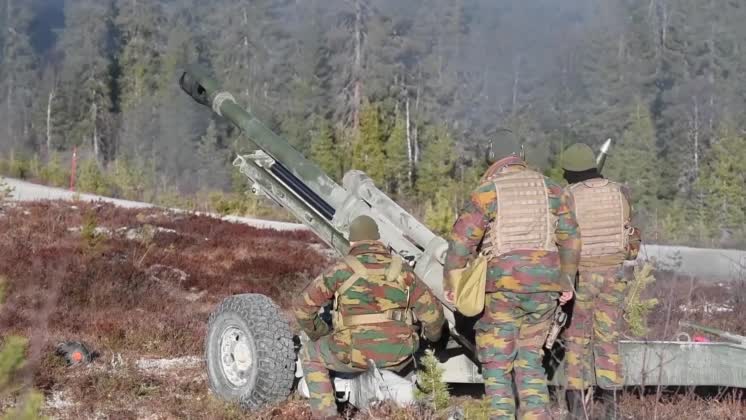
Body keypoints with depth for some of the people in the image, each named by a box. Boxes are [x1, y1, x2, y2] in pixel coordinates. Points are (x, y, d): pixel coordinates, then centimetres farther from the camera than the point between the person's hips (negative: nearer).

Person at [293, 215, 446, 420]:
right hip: (397, 355, 3)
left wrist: (319, 334, 22)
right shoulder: (400, 269, 8)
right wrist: (433, 337, 31)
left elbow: (303, 306, 4)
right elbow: (432, 312, 9)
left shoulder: (341, 269, 0)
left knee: (310, 356, 23)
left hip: (355, 353, -3)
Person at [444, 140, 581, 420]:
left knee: (496, 361, 5)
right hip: (545, 285, 4)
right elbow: (570, 239, 10)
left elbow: (461, 240, -5)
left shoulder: (486, 193, -2)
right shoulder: (551, 189, 9)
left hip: (504, 285, -4)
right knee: (529, 356, 15)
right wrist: (567, 282, 18)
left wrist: (450, 282, 5)